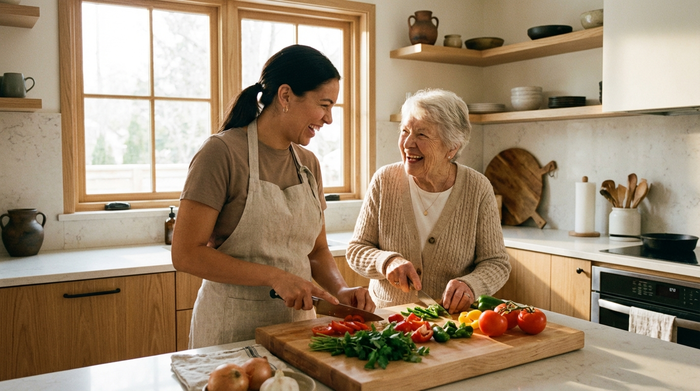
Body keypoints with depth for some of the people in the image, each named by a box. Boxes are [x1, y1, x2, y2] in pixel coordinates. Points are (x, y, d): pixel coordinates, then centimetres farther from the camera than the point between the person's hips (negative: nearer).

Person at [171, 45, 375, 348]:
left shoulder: (308, 163, 6)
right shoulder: (223, 152, -14)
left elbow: (317, 249, 11)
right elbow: (186, 254, -17)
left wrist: (340, 290, -8)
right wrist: (274, 277, -21)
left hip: (297, 320, 6)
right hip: (234, 327, -5)